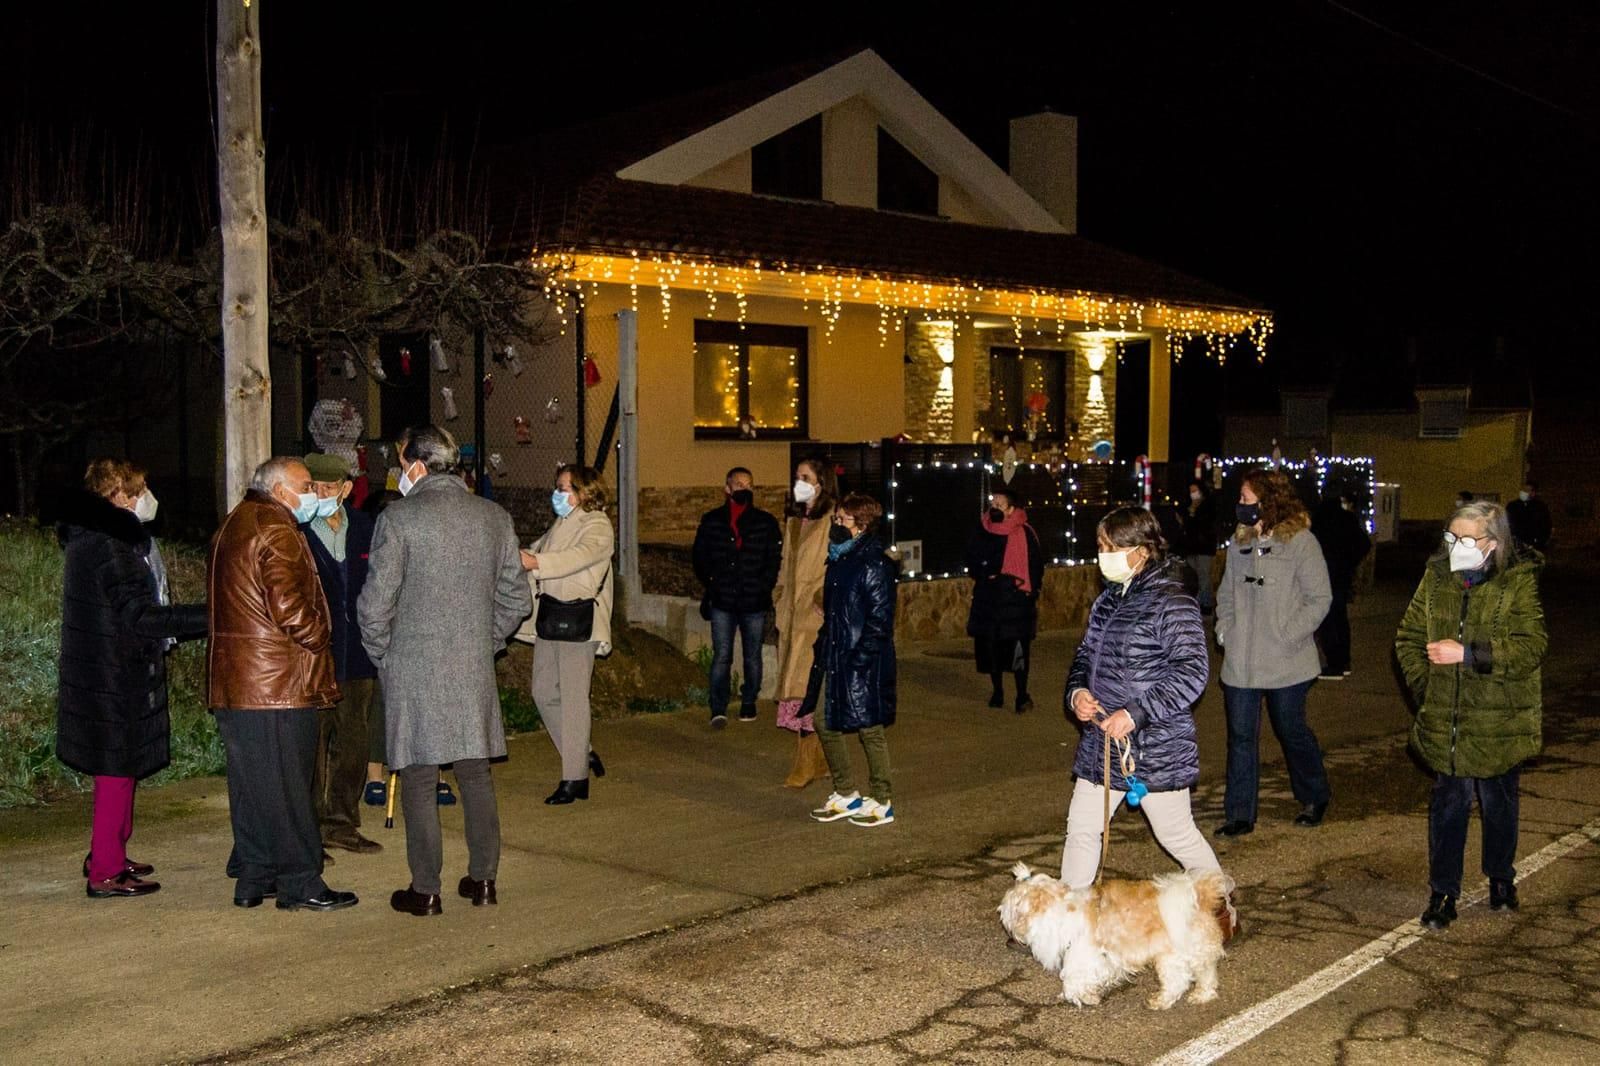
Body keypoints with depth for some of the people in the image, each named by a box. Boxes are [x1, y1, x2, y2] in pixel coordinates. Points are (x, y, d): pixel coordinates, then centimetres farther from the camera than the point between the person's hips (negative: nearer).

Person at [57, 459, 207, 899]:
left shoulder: (91, 538, 13)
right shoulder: (109, 546, -20)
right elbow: (142, 616, -24)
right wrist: (211, 615, -25)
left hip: (107, 676, 10)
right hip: (116, 680, -10)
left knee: (119, 770, 18)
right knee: (118, 770, -2)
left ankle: (108, 856, 29)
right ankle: (105, 872, 5)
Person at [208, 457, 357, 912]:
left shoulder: (231, 527, 18)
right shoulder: (276, 530, -13)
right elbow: (290, 608, -22)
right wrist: (320, 635, -4)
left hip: (234, 683, 10)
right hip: (279, 683, -9)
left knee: (250, 783, 14)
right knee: (287, 785, -3)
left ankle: (252, 878, 20)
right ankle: (300, 884, 3)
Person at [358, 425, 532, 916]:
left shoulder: (398, 518, -10)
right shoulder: (494, 517, 4)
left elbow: (375, 603, -11)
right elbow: (516, 598, 8)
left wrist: (382, 654, 4)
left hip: (413, 670, -4)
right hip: (475, 669, 4)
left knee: (419, 781, 4)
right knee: (475, 774, 13)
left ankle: (425, 890, 11)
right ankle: (483, 879, 20)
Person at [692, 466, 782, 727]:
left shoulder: (766, 522, 5)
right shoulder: (711, 520, 6)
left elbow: (774, 559, 6)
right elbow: (700, 557, 12)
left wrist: (763, 588, -5)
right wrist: (711, 584, 1)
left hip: (754, 602, 1)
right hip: (722, 602, -1)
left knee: (753, 657, 9)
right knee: (721, 656, -6)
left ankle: (748, 703, 23)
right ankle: (718, 709, -5)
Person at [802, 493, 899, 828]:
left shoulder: (875, 565, -15)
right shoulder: (838, 559, 12)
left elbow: (880, 618, -17)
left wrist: (860, 656, -21)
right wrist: (822, 645, 14)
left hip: (863, 662, -9)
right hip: (833, 658, 9)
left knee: (870, 729, 2)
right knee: (825, 723, 11)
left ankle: (882, 802, 16)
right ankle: (846, 794, 25)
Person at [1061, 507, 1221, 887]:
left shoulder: (1172, 603, -17)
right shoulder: (1109, 599, 8)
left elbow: (1192, 672, -22)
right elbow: (1086, 654, 18)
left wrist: (1135, 714, -25)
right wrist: (1077, 692, -3)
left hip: (1156, 748, -7)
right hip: (1102, 742, 7)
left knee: (1177, 835, 9)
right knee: (1081, 828, 11)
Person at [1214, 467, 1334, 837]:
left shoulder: (1300, 542, -10)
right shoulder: (1239, 542, 7)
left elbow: (1320, 598, -9)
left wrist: (1288, 637, -14)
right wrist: (1224, 630, 3)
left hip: (1286, 663, -5)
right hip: (1240, 661, 5)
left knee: (1291, 730, 10)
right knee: (1241, 736, 5)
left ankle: (1314, 798, 34)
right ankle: (1240, 814, 13)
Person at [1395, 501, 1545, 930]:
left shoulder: (1519, 582, -11)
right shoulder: (1436, 577, 1)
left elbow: (1530, 648, -19)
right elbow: (1409, 637, 9)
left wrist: (1467, 653, -26)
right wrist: (1423, 685, -1)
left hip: (1500, 723, -2)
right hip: (1445, 722, 2)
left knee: (1498, 803, 16)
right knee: (1448, 805, 6)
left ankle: (1501, 878, 38)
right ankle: (1443, 892, 17)